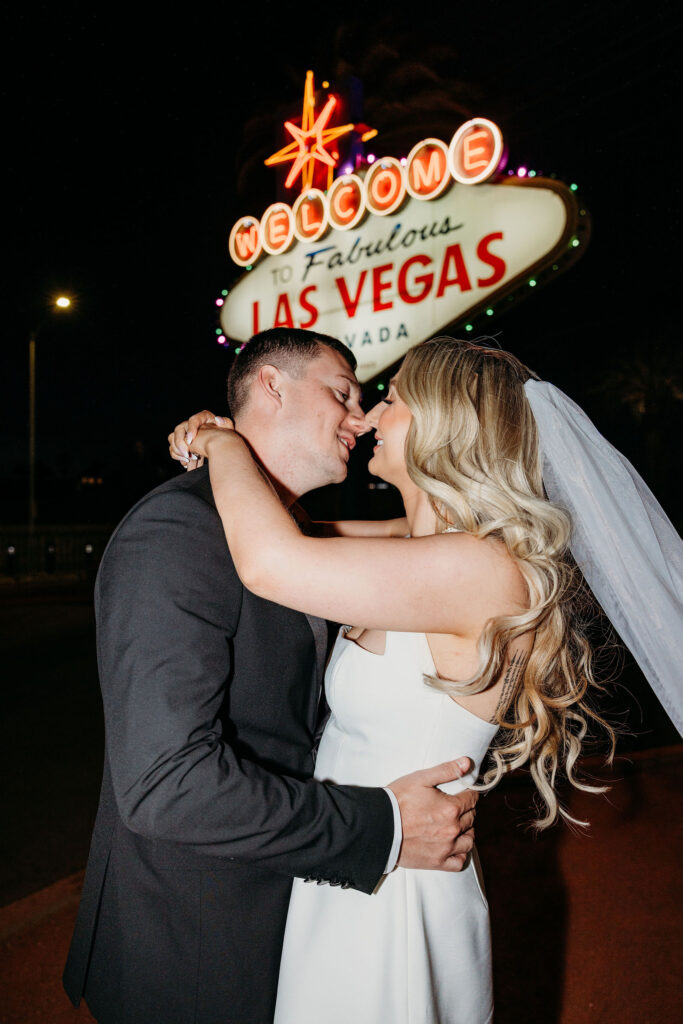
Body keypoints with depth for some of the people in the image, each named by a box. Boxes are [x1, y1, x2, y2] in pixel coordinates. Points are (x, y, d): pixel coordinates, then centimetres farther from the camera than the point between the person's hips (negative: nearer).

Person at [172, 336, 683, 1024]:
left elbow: (270, 562, -35)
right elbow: (299, 529, 16)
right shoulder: (420, 556, 2)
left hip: (391, 908, -8)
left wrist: (226, 444, -16)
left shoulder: (487, 569, -26)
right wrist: (217, 448, 1)